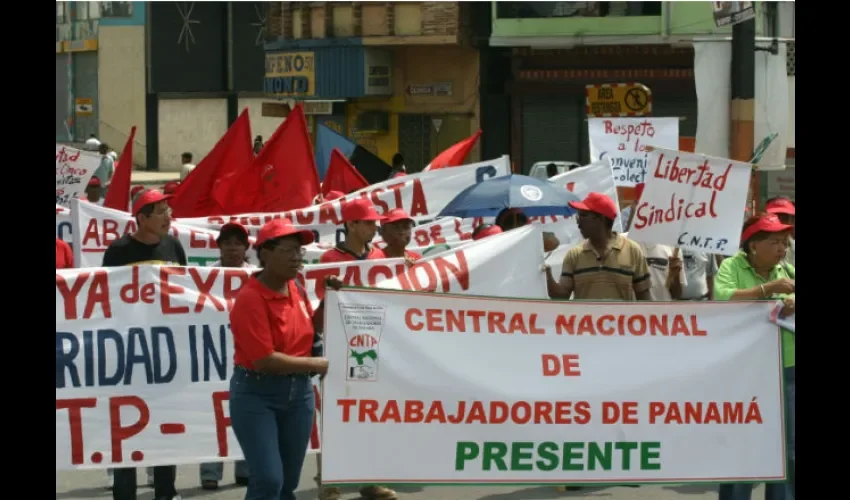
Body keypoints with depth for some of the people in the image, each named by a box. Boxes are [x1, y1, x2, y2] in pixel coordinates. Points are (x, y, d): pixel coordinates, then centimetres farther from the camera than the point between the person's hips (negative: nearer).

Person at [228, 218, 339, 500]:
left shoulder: (297, 291, 5)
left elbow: (310, 330, 22)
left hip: (299, 392, 7)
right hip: (256, 395, -7)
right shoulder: (250, 298, -17)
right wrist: (316, 364, -16)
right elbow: (264, 360, -22)